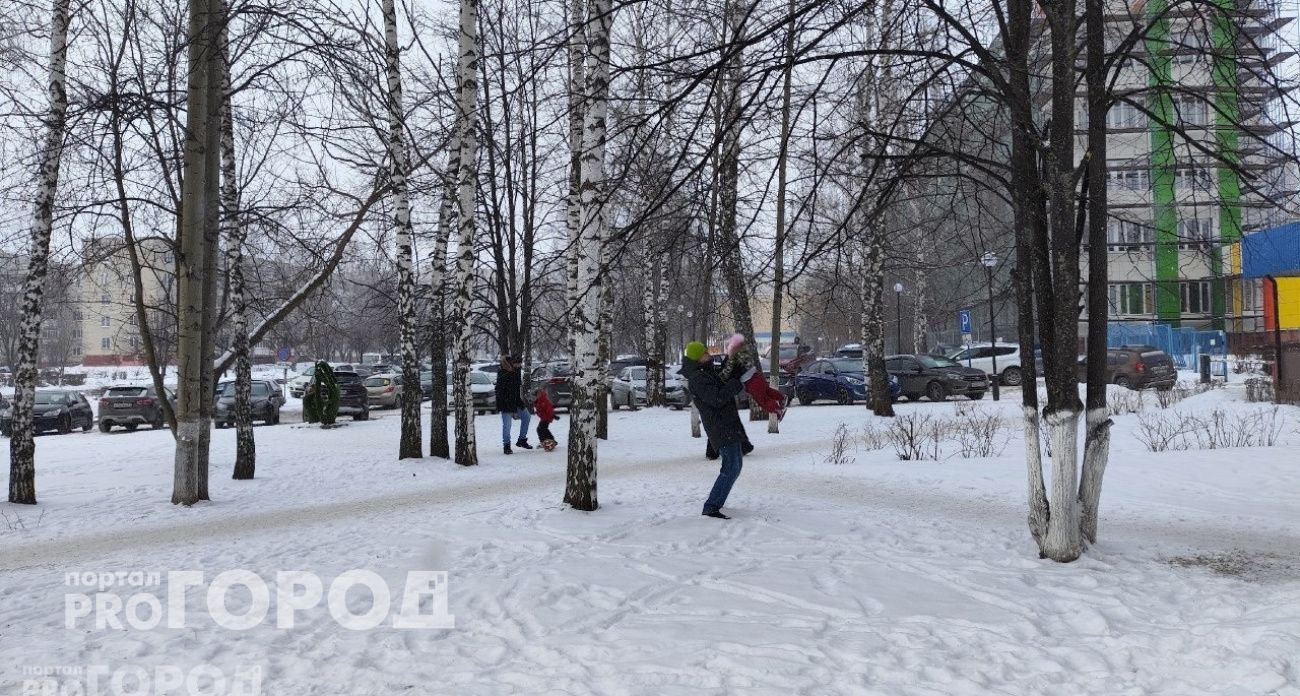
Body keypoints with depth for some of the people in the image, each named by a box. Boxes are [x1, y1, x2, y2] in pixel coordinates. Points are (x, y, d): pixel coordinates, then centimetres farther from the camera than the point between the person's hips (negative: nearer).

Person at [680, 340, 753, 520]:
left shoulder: (708, 372, 14)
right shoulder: (698, 378, -18)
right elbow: (718, 398, -27)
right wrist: (738, 381, -23)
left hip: (730, 426, 11)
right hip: (722, 429, -11)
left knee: (734, 466, 21)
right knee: (731, 469, -13)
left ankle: (716, 500, 29)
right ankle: (711, 507, -12)